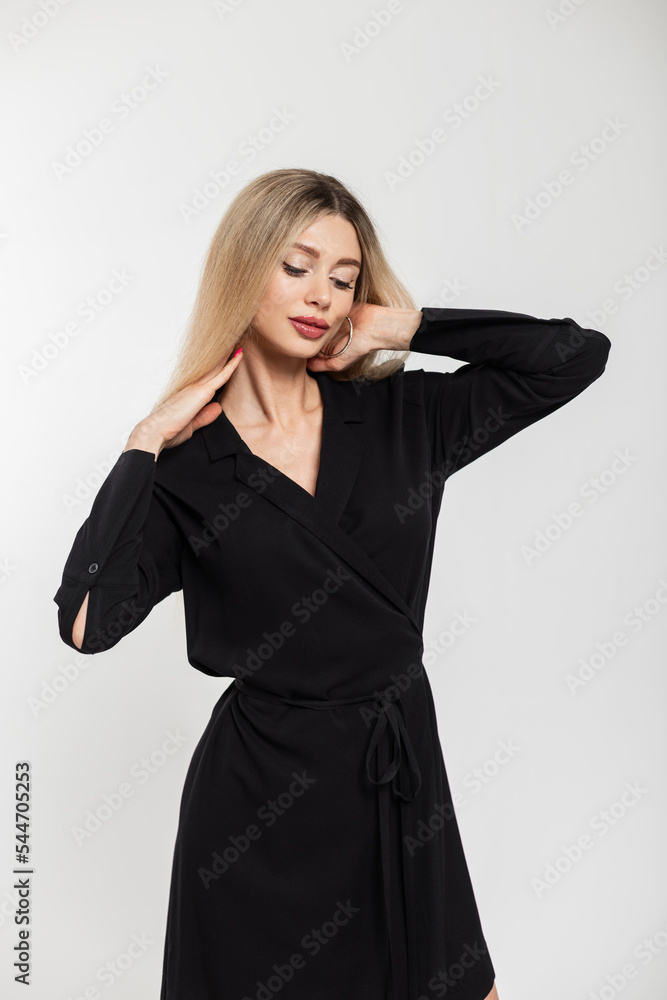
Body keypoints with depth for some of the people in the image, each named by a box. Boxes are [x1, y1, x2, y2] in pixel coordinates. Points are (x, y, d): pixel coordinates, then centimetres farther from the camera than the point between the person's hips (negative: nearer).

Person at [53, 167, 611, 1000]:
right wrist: (144, 445, -16)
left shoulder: (401, 420, -2)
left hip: (405, 780, 3)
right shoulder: (187, 468, -8)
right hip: (263, 802, -2)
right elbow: (86, 622, -22)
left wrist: (411, 326, -6)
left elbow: (577, 355, -3)